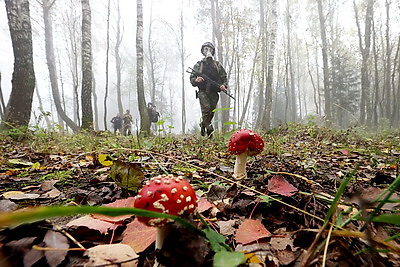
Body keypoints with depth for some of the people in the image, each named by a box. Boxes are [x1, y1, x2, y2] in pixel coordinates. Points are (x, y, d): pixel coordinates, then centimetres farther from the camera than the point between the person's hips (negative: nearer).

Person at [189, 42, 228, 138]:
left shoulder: (217, 65, 17)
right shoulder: (199, 64, 12)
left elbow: (224, 77, 16)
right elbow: (192, 79, 8)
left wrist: (224, 85, -4)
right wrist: (196, 80, -16)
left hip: (214, 92, 3)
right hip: (203, 91, -3)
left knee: (212, 111, 2)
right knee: (206, 109, -20)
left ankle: (203, 124, 25)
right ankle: (209, 130, -18)